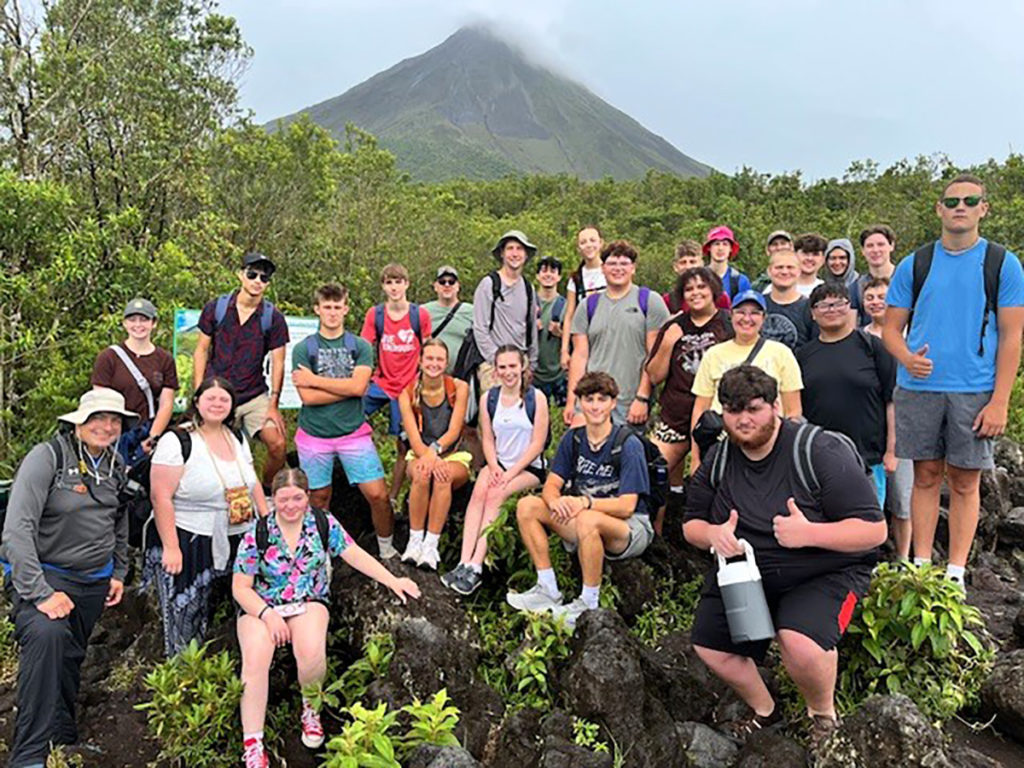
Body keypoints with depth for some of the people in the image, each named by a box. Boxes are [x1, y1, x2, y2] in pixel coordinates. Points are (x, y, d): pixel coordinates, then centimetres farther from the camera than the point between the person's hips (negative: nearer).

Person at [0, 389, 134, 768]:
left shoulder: (115, 466, 6)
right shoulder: (48, 456, -15)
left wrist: (119, 572, 17)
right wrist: (39, 592, -25)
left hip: (94, 582, 6)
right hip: (43, 574, -6)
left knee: (71, 659, 14)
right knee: (46, 635, -31)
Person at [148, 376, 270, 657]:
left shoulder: (237, 438, 11)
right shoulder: (177, 441, -10)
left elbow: (253, 484, 18)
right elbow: (160, 497, -14)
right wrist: (170, 548, -18)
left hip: (237, 541, 6)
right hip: (189, 543, -6)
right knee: (185, 619, 1)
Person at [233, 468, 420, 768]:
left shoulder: (323, 523, -3)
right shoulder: (257, 533, -7)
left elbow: (354, 554, -1)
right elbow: (240, 587, -4)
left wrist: (393, 581, -10)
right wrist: (268, 614, -19)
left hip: (308, 602, 1)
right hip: (261, 606, 0)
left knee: (312, 653, -29)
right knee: (255, 659, -29)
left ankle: (310, 708, 3)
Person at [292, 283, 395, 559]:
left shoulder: (361, 347, 2)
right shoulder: (303, 349, 0)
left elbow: (359, 386, -13)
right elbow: (307, 396, -11)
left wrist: (315, 380, -9)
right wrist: (347, 388, -10)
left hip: (354, 432, 0)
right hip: (314, 435, 0)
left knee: (378, 495, -3)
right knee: (319, 499, 11)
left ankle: (386, 550, 18)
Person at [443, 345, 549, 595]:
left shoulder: (536, 398, -7)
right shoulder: (488, 399, 6)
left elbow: (537, 444, -9)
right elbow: (488, 439, 7)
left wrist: (510, 473, -16)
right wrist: (494, 467, -12)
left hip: (529, 467, -3)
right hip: (498, 463, 4)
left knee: (495, 495, -28)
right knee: (479, 492, -26)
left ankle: (476, 567, -30)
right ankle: (464, 563, -31)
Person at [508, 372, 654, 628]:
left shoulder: (628, 444, -14)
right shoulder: (573, 438, 3)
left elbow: (627, 506, -19)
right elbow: (551, 485, -1)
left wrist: (586, 503, -34)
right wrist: (555, 501, -26)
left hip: (631, 528, -6)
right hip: (582, 521, 6)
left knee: (588, 520, -38)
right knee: (527, 506, -10)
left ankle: (589, 603, -20)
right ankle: (548, 590, -7)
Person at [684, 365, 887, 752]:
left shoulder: (820, 451, -17)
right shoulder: (718, 459, 0)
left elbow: (874, 530, -18)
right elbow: (691, 524, 7)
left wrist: (809, 533, -32)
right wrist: (712, 534, -16)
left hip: (823, 574, -5)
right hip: (746, 571, 6)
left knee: (800, 641, -31)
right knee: (708, 645, -4)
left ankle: (823, 714, 5)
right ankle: (762, 710, 26)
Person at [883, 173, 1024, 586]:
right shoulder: (914, 264, 6)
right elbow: (891, 327, 8)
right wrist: (907, 358, -14)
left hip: (975, 390, -1)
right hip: (919, 387, 1)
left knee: (965, 481, 5)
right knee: (926, 476, 8)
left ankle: (956, 572, 14)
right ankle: (920, 566, 17)